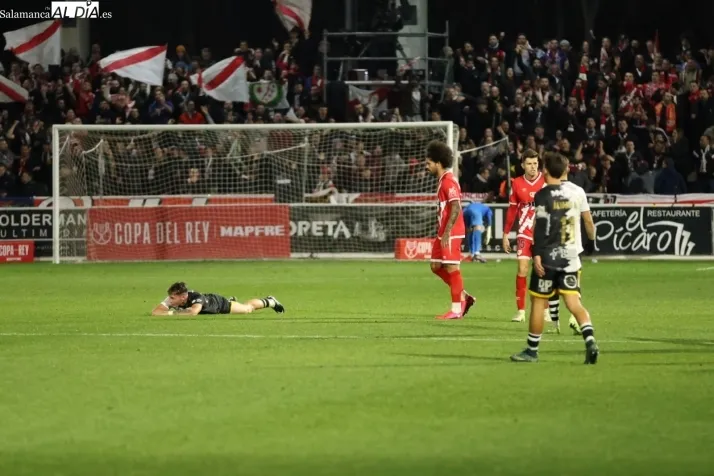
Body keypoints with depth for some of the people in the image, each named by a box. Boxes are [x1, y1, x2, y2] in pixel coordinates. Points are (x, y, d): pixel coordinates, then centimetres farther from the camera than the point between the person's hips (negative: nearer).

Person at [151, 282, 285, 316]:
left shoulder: (196, 297, -48)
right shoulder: (172, 299, -35)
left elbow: (193, 312, -68)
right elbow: (155, 312, -40)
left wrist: (174, 313, -58)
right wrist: (171, 312, -56)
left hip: (219, 303, -5)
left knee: (248, 308, 20)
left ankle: (269, 302, 46)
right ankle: (231, 300, 70)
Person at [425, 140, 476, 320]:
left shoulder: (449, 181, -15)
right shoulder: (443, 180, 15)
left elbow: (456, 209, -22)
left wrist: (446, 233, -24)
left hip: (451, 233, -10)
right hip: (443, 232, 10)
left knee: (451, 268, -5)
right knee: (436, 266, 12)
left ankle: (456, 309, -1)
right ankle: (463, 297, 17)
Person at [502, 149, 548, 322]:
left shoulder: (546, 182, -4)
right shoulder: (517, 183, 2)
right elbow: (512, 210, 9)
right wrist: (505, 234, 8)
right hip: (525, 233, 1)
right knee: (522, 269, -9)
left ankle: (545, 311, 14)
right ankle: (520, 311, -5)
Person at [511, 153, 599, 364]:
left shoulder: (544, 195, -9)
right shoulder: (573, 193, 9)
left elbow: (540, 228, -16)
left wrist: (537, 254, -17)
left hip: (548, 257, -5)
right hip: (570, 256, 5)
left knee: (538, 302, 6)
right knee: (574, 302, 0)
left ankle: (532, 350, 13)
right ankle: (590, 340, -20)